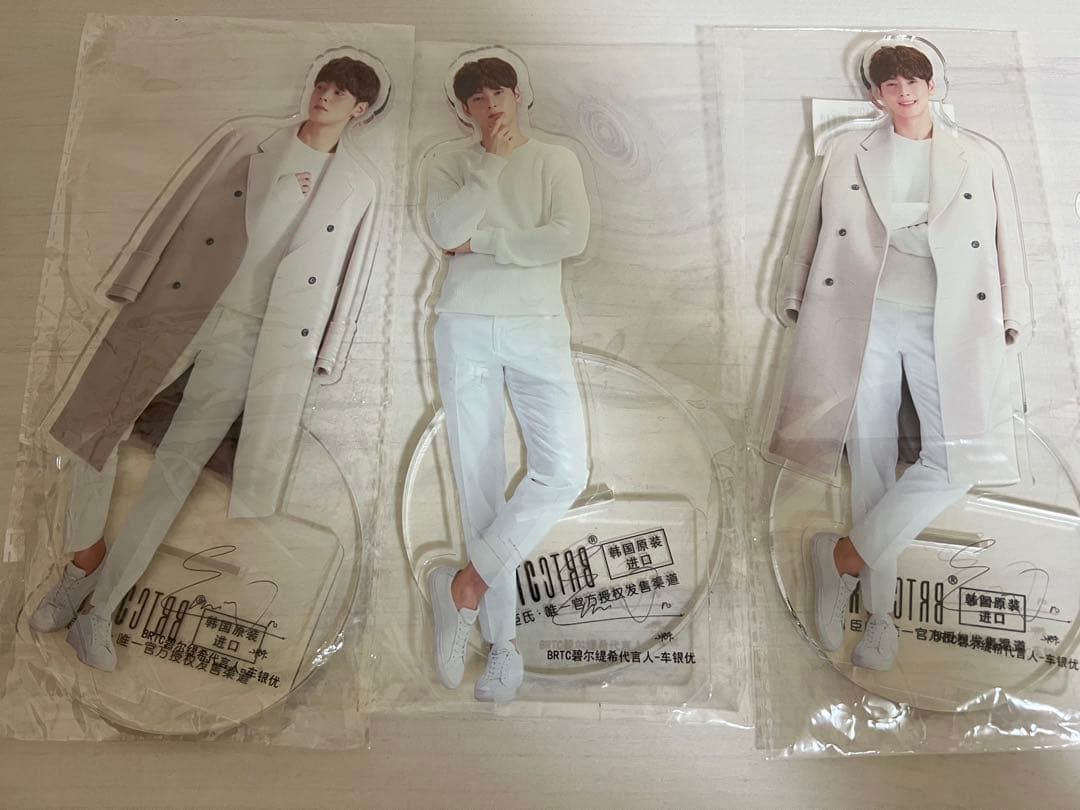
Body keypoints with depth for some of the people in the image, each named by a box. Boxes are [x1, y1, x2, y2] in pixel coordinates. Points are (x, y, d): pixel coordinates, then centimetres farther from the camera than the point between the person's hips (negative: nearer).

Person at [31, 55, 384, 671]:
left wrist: (321, 354, 7)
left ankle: (98, 610, 5)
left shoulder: (359, 186, 10)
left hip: (251, 334, -1)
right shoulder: (248, 139, 10)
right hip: (179, 302, 2)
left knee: (183, 460, -4)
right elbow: (185, 207, 8)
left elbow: (348, 274, 11)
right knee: (101, 422, -3)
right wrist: (137, 286, 4)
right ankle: (84, 562, 17)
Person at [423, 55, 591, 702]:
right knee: (481, 483, 0)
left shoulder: (555, 160, 11)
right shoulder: (452, 166, 14)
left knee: (565, 472, -15)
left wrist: (483, 243, -6)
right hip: (466, 329, 1)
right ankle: (502, 638, 12)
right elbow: (445, 231, -8)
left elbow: (571, 237, -7)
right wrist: (492, 159, -4)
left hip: (537, 327, 0)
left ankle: (466, 585, 3)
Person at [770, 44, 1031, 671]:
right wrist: (798, 299, 6)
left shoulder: (981, 161, 13)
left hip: (949, 322, 1)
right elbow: (811, 234, 11)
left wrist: (1013, 319, 6)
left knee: (960, 457, -13)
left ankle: (846, 554, 4)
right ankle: (881, 610, 15)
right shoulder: (847, 155, 13)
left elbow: (1009, 245, 13)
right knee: (871, 463, 1)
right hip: (865, 317, -1)